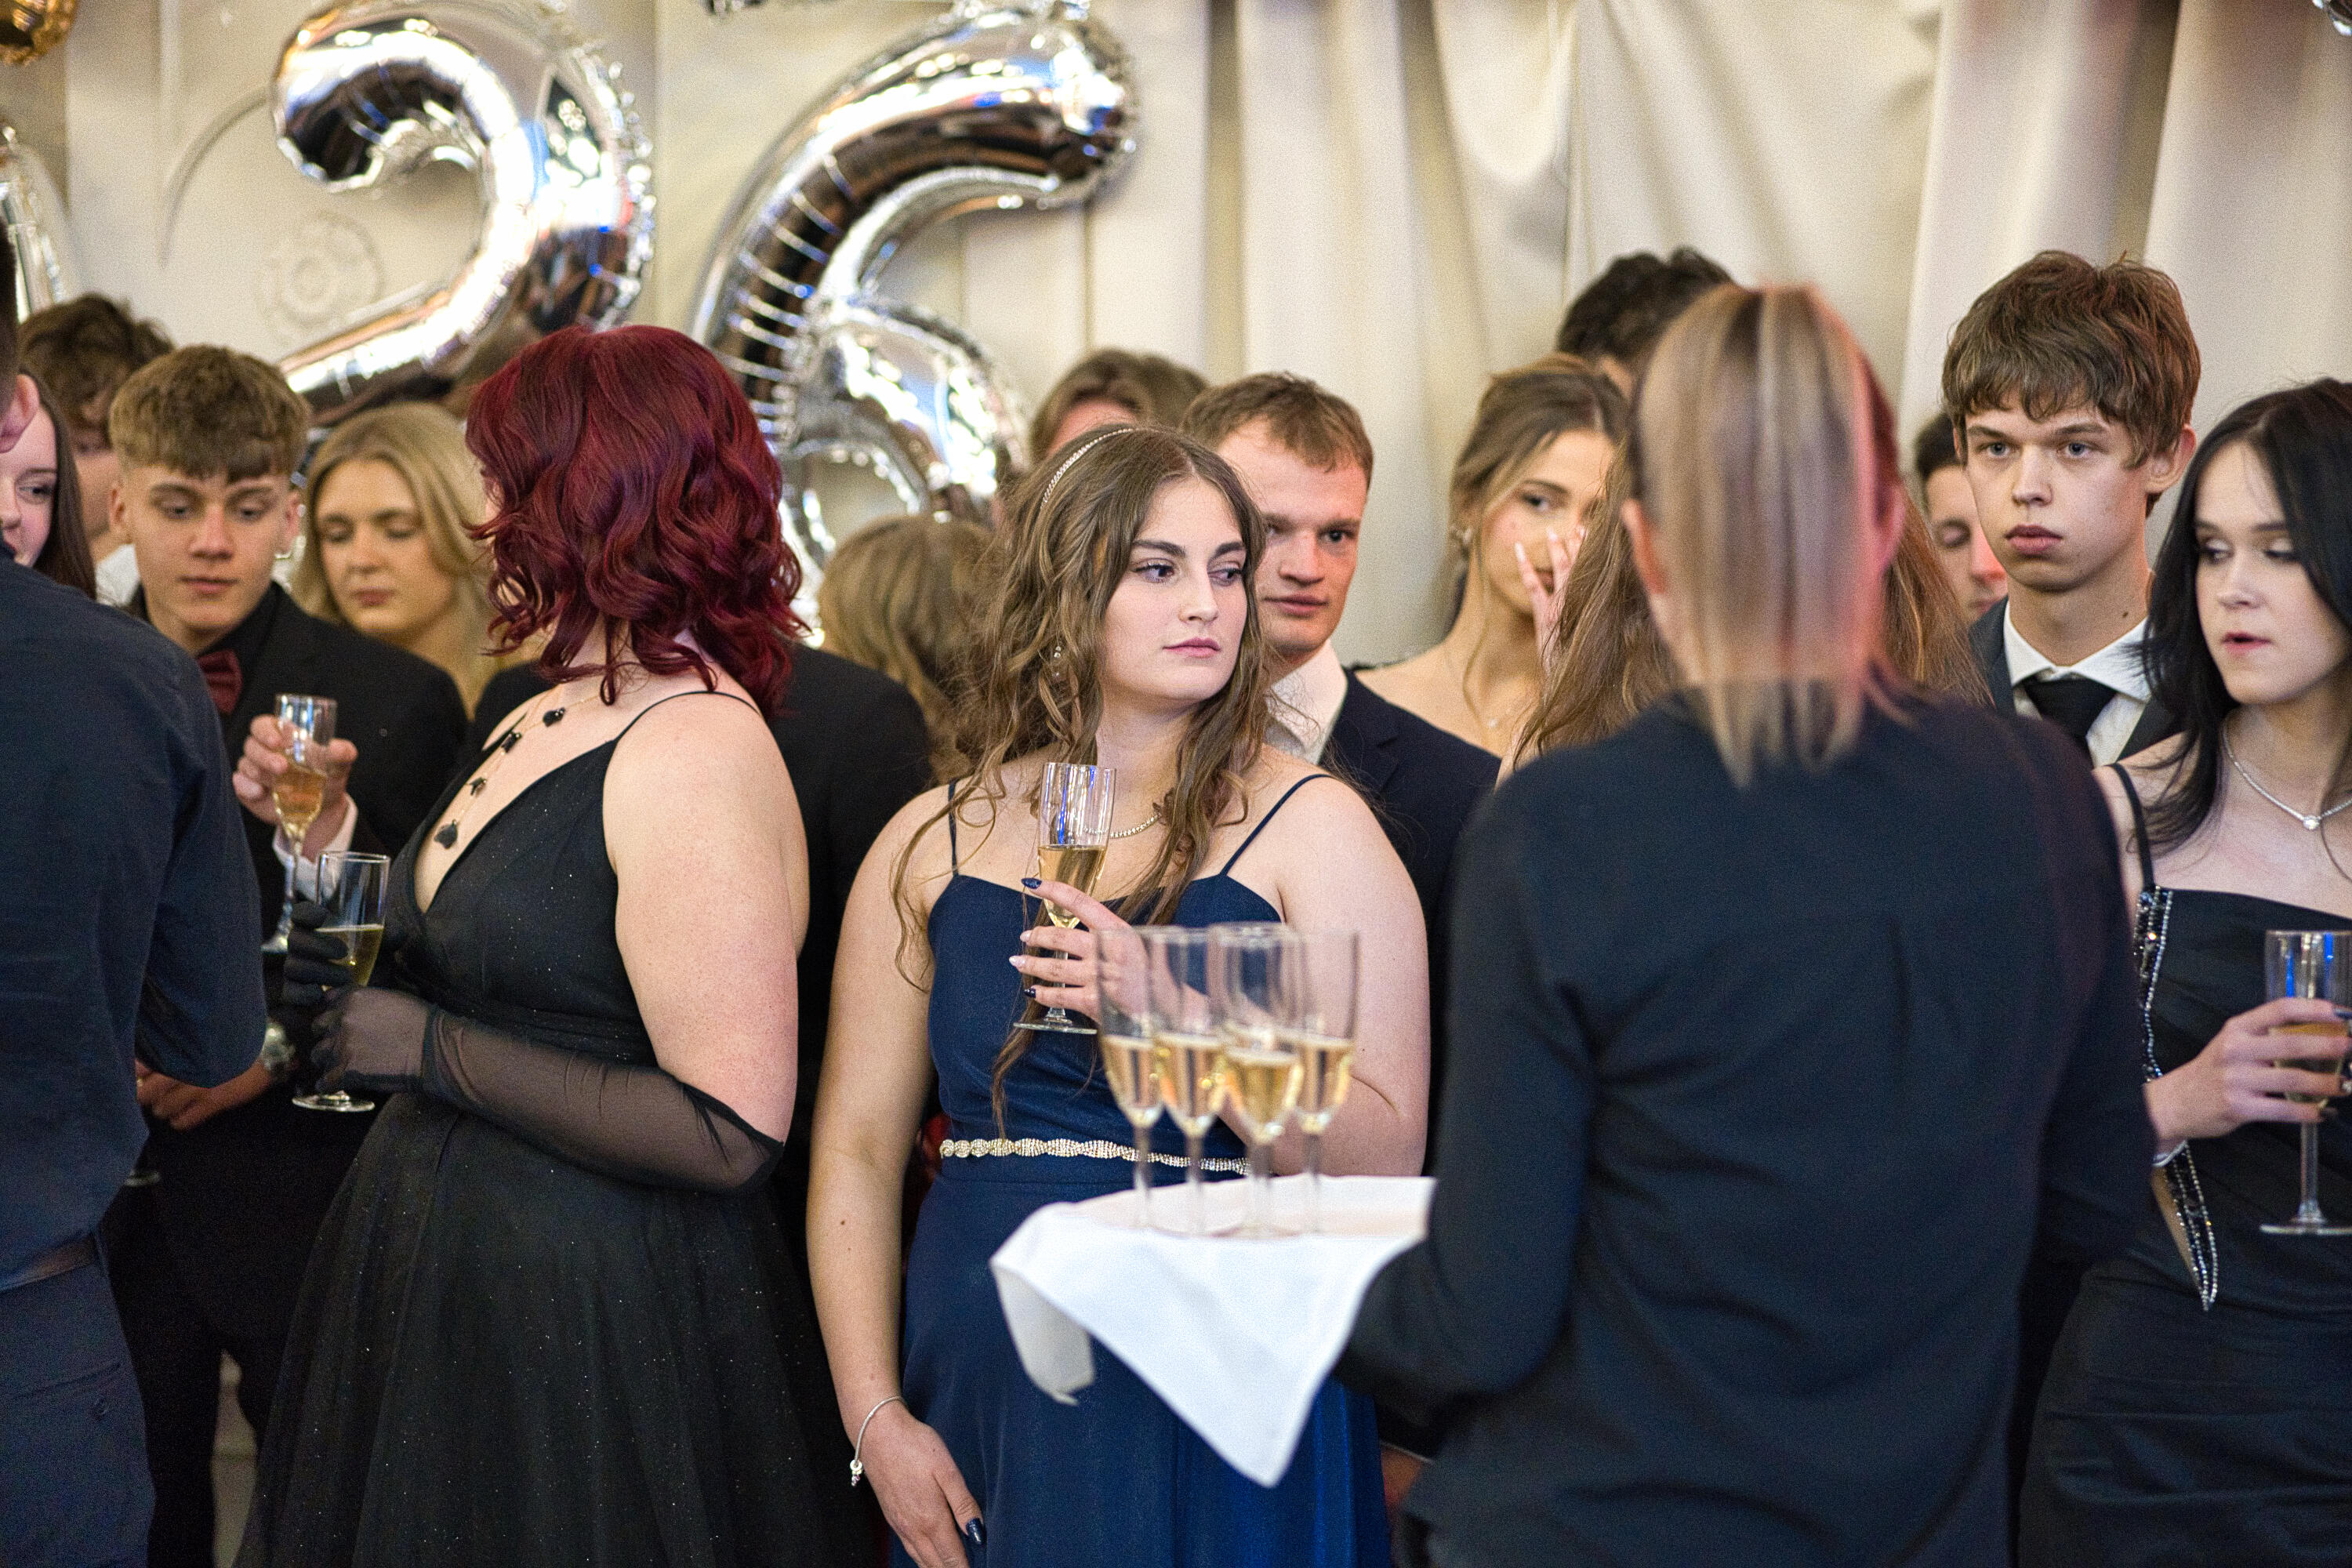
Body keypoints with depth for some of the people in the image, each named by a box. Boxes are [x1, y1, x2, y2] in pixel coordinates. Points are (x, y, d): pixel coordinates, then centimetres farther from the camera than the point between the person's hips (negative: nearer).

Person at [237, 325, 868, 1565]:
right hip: (436, 1277, 9)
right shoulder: (546, 717, 8)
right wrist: (370, 972, 6)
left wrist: (438, 1052, -19)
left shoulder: (695, 745, -20)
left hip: (591, 1312, -9)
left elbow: (730, 1129, -25)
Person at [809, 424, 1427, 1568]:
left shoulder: (1308, 826, -2)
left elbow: (1387, 1156, -10)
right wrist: (875, 1419, -4)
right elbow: (856, 1151, 5)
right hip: (979, 1403, 2)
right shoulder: (932, 843, 6)